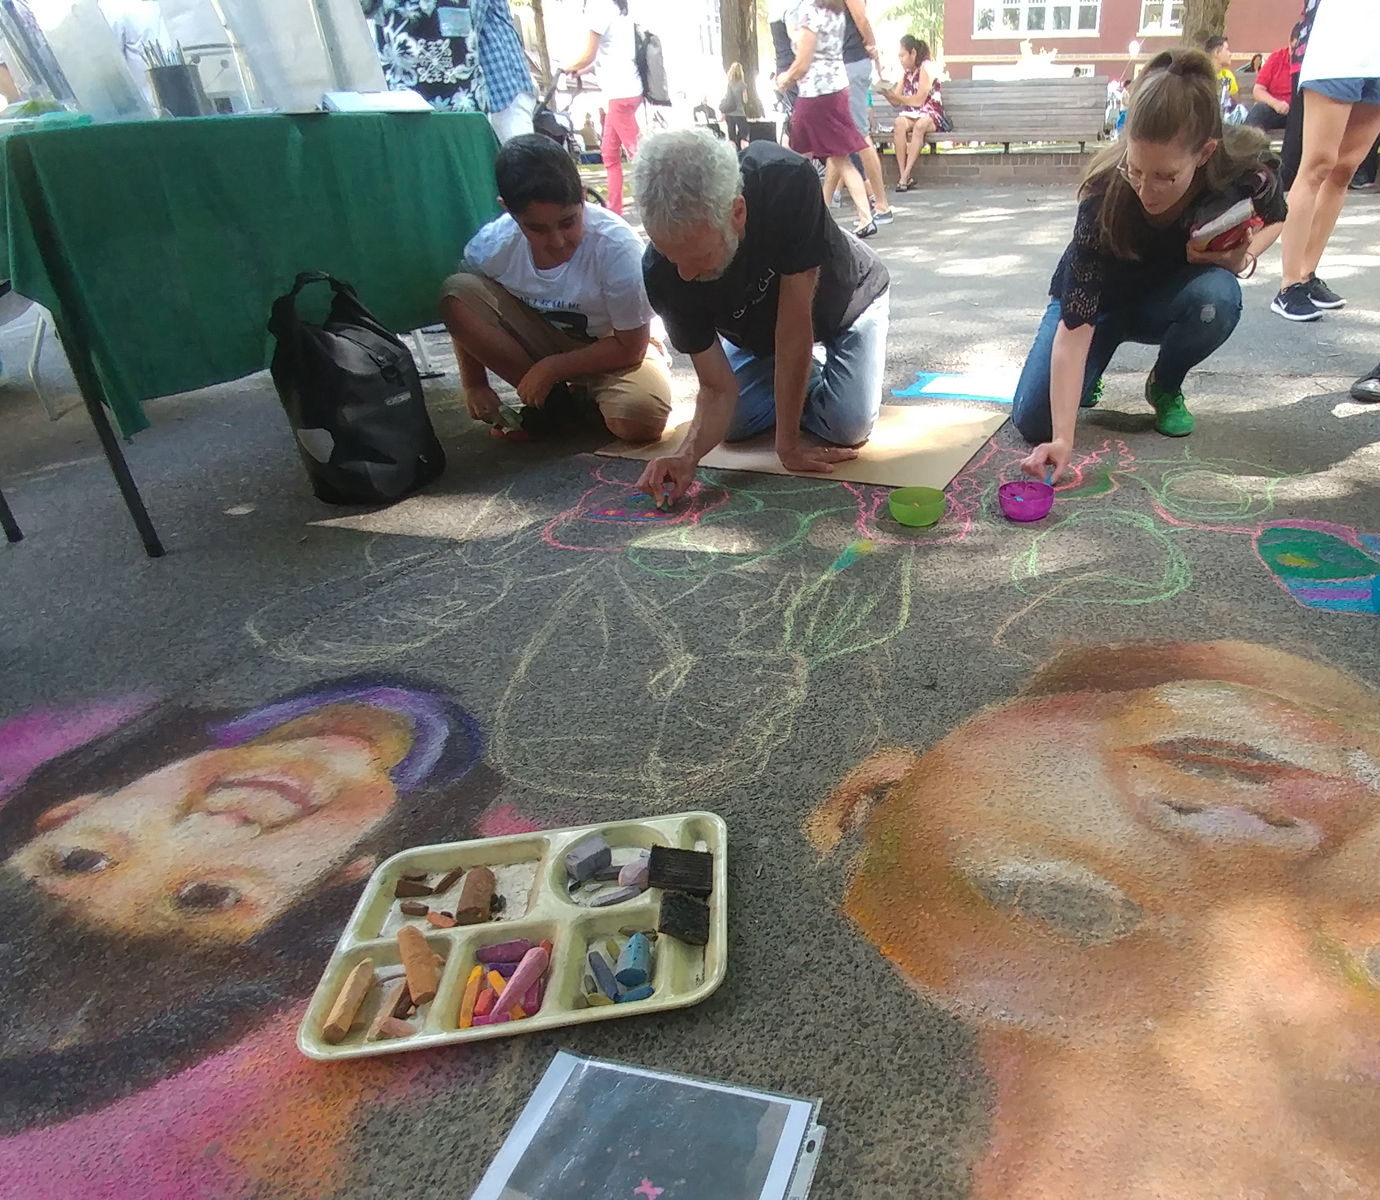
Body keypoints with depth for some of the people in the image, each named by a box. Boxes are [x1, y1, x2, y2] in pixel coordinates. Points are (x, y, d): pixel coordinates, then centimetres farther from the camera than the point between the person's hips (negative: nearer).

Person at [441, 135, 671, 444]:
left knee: (641, 421, -35)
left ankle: (589, 395, 3)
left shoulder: (616, 245, -29)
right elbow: (464, 312, -1)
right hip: (544, 341, 4)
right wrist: (474, 386, -7)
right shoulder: (491, 245, -21)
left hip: (614, 350, -3)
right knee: (457, 293, -19)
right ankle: (550, 400, -6)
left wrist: (552, 368, -19)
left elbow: (630, 347, -20)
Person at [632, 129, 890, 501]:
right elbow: (718, 389, -29)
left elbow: (795, 320, -40)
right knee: (733, 424, -6)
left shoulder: (789, 182, -44)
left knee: (848, 427, -19)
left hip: (849, 300, -3)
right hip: (759, 328, 3)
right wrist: (688, 455, -50)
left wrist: (788, 444, -35)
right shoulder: (663, 274, -34)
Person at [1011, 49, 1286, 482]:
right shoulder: (1105, 196, -35)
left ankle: (1165, 386, -1)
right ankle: (1087, 373, 17)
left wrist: (1244, 255, -23)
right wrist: (1062, 438, -46)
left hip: (1166, 299, 2)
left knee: (1217, 296, -33)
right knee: (1033, 419, -19)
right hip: (1095, 299, -2)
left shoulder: (1245, 169, -27)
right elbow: (1074, 325, -39)